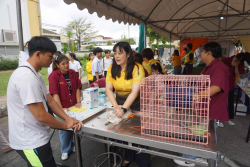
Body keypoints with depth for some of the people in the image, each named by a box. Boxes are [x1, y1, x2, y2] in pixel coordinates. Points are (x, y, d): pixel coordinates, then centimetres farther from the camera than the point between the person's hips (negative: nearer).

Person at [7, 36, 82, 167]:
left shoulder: (36, 75, 7)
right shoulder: (27, 77, -26)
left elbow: (50, 100, 7)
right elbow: (41, 115, -26)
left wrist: (68, 118, -4)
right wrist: (65, 125, -11)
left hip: (36, 138, 9)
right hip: (31, 143, -9)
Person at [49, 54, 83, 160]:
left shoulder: (72, 73, 0)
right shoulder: (54, 76, -14)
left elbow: (77, 88, 3)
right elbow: (55, 94, -18)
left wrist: (78, 102, -3)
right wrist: (61, 109, -20)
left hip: (74, 106, 4)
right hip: (62, 108, -4)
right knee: (64, 129, 9)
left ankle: (73, 145, 40)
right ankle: (65, 150, 31)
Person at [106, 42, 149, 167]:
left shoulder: (137, 68, -21)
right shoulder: (112, 68, -8)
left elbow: (135, 91, -28)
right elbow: (108, 89, -14)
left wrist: (124, 108, -39)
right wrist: (116, 106, -29)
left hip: (136, 103, -4)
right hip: (120, 102, 4)